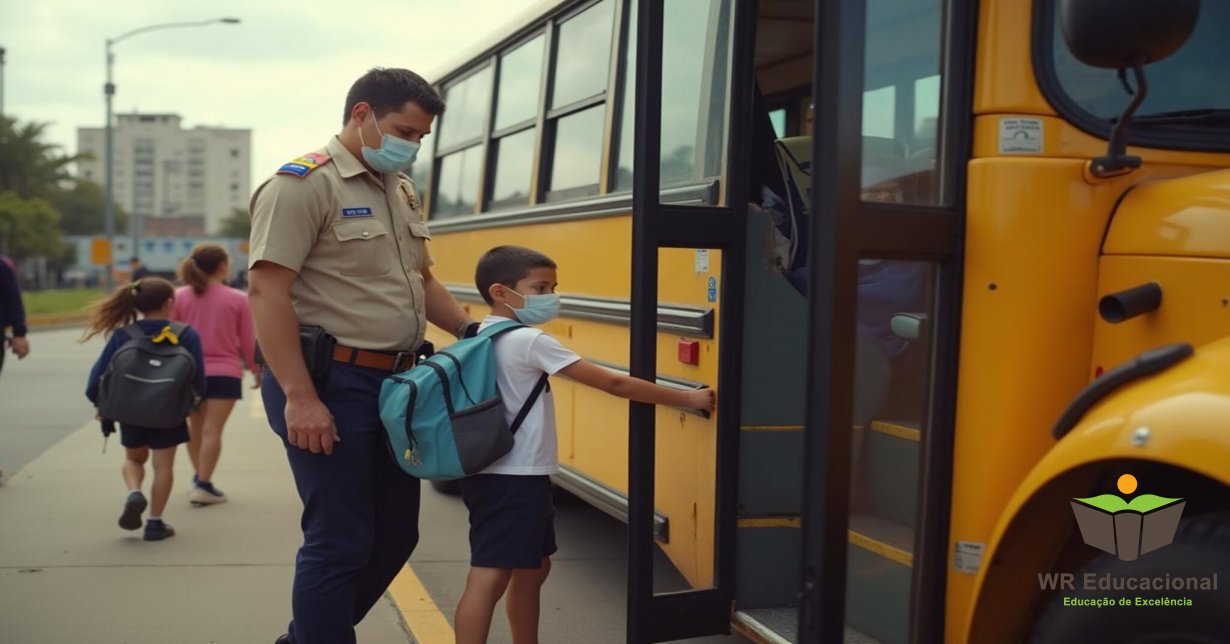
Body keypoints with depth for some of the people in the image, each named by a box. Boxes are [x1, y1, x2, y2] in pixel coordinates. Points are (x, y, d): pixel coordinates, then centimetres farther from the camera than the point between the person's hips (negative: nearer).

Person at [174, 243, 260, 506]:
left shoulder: (179, 296, -1)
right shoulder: (238, 299, -6)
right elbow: (248, 341, 0)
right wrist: (256, 370, 14)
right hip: (225, 373, -3)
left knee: (194, 428, 18)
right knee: (212, 430, -3)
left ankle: (198, 478, 30)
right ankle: (203, 485, -4)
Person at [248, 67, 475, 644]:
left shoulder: (402, 192, 15)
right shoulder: (304, 184, -11)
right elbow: (267, 292, -18)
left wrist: (468, 329, 11)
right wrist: (299, 396, -23)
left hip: (393, 382, 9)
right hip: (331, 384, -9)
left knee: (396, 533, 16)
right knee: (339, 542, -2)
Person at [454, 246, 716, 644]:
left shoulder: (483, 338, 12)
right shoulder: (529, 341, -15)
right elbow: (615, 384, -14)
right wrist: (689, 399, -7)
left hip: (498, 474, 10)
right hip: (512, 480, -10)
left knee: (533, 567, 19)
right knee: (490, 577, -9)